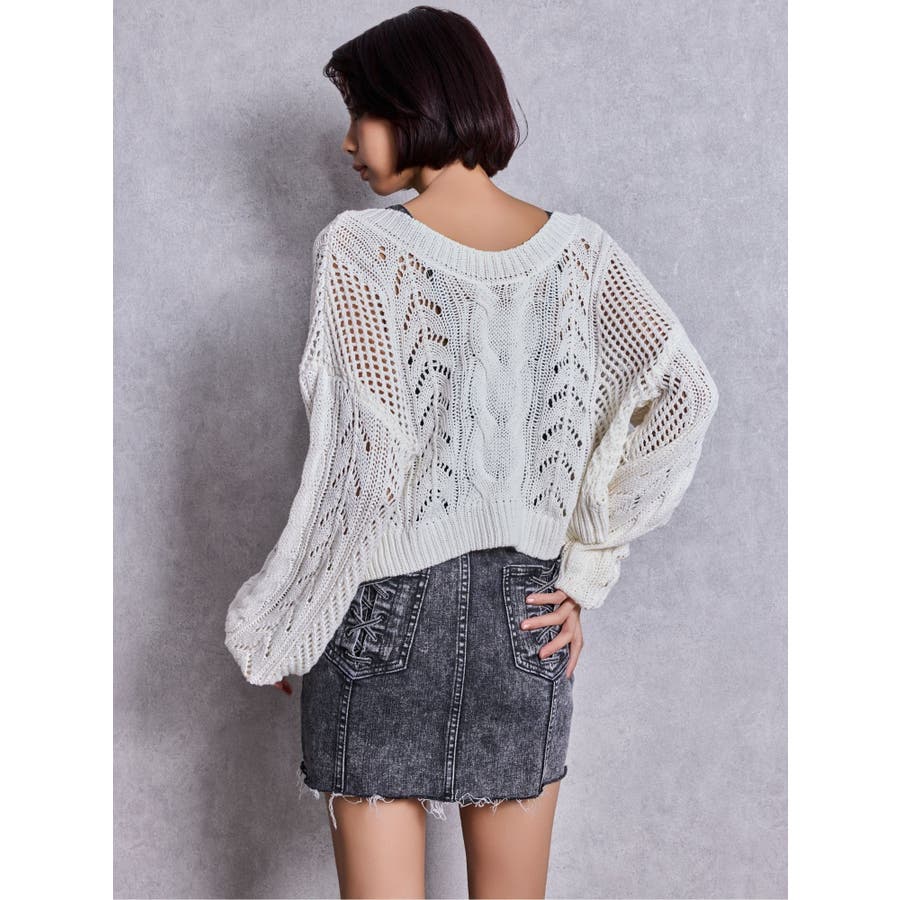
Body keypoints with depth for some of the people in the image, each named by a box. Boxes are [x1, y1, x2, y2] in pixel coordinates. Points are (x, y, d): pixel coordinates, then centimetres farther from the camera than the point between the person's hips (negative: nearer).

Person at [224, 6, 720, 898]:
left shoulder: (358, 246, -12)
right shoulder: (577, 247, 1)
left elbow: (365, 456, -17)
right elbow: (681, 392, -5)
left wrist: (282, 628, -5)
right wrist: (586, 573, -1)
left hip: (386, 606, -4)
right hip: (524, 612, 4)